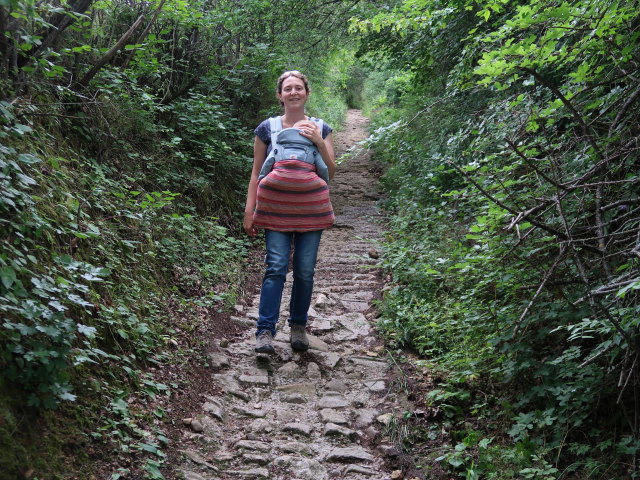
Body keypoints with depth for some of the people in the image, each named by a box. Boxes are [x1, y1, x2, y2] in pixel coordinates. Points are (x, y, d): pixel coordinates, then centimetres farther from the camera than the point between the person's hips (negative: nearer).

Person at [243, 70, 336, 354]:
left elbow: (331, 172, 7)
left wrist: (319, 141, -7)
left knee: (305, 271, 4)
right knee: (276, 267, -9)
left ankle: (298, 327, 19)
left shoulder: (320, 129, 11)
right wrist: (249, 209, 3)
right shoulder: (267, 128, 8)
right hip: (276, 206, -1)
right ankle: (265, 331, -6)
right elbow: (256, 172, 9)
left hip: (310, 207, 2)